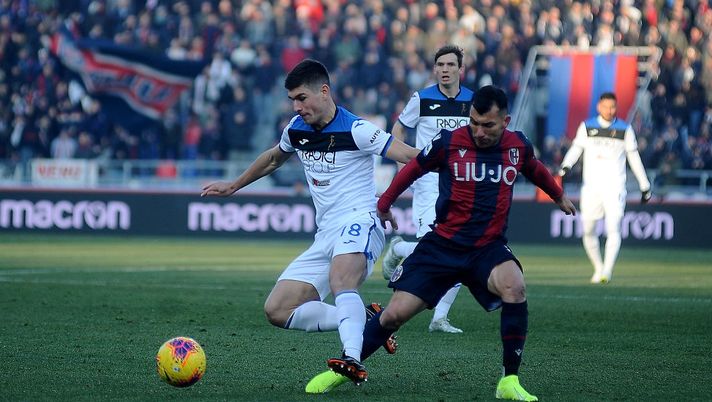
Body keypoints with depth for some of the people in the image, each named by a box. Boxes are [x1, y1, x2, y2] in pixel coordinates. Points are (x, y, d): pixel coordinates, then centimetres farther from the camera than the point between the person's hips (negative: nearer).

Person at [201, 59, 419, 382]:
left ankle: (352, 361, -56)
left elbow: (411, 157, -14)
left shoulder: (356, 130, -9)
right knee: (277, 311, -5)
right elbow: (274, 158, 36)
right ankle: (363, 320, -4)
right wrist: (233, 186, 45)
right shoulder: (296, 129, 13)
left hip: (358, 224, -8)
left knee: (341, 282, -40)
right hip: (324, 237, 8)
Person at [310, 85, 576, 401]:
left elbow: (536, 170, 24)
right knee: (395, 314, -7)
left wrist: (559, 196, 42)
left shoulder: (518, 146, 0)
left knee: (514, 288, -31)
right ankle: (346, 367, 17)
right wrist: (385, 203, 20)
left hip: (489, 247, 1)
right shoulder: (449, 142, -8)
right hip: (443, 243, -1)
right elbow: (413, 169, 10)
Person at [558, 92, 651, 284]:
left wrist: (644, 186, 11)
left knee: (613, 229, -16)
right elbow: (576, 148, 6)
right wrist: (566, 166, -15)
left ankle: (607, 270, -22)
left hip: (615, 187, -2)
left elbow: (634, 158, 11)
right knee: (588, 230, 2)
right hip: (591, 187, 2)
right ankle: (598, 268, 18)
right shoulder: (587, 126, 9)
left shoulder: (625, 129, 6)